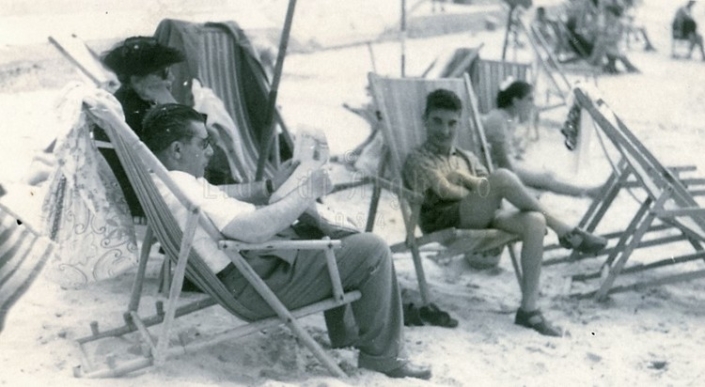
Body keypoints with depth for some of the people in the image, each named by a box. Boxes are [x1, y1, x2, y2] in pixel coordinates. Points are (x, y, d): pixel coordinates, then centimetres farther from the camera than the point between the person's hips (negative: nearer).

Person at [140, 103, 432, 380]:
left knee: (341, 238, 26)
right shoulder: (184, 191, -25)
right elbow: (255, 230, -31)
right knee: (372, 250, -11)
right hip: (259, 282, -11)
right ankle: (382, 355, 3)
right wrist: (307, 193, -19)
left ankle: (341, 331, 30)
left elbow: (219, 197, 23)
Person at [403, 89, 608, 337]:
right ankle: (565, 232, -19)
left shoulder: (466, 158, 31)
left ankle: (529, 308, -28)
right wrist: (477, 189, 6)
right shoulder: (418, 160, 11)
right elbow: (446, 191, -5)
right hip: (447, 221, -6)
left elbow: (485, 186, 15)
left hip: (484, 217, 6)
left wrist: (464, 178, 0)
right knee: (502, 177, -31)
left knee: (534, 221, -27)